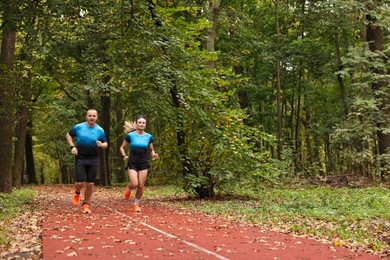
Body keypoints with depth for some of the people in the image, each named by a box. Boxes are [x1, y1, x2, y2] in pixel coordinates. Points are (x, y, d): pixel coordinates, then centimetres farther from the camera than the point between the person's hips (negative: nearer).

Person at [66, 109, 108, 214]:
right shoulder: (78, 127, -4)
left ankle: (85, 205, 20)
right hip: (80, 158, -2)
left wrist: (102, 145, -17)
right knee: (80, 182, -10)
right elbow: (68, 135, 12)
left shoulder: (100, 130, -1)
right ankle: (77, 193, 26)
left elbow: (105, 144, 8)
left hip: (93, 160, 2)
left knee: (90, 184, 3)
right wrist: (72, 146, -2)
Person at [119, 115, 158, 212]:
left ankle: (136, 205, 19)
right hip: (132, 163, -2)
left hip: (143, 164, 2)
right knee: (134, 184, -15)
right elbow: (122, 147, 9)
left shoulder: (149, 137, 3)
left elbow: (151, 150, 13)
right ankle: (128, 188, 23)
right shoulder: (130, 135, -2)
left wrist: (154, 155, -8)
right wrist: (124, 156, -9)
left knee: (141, 186, -1)